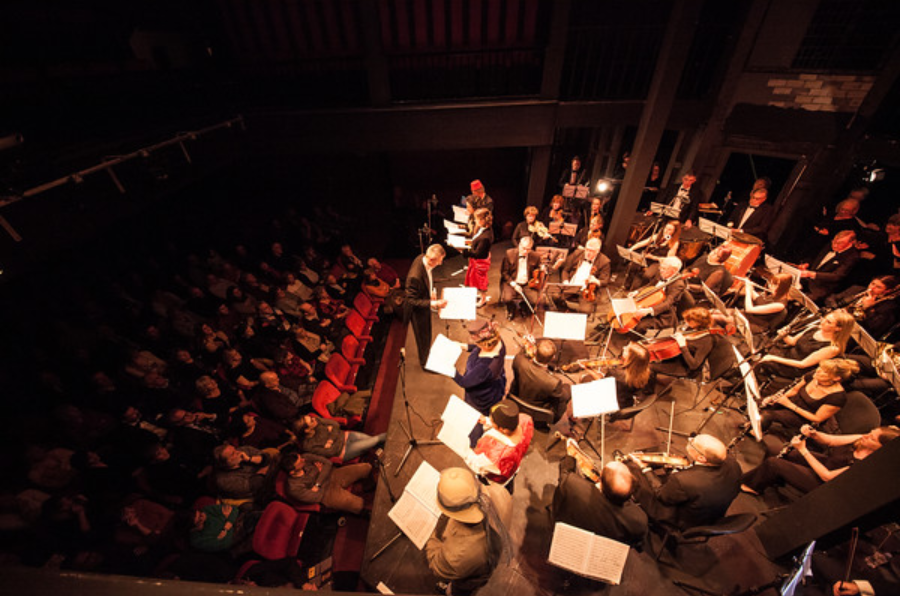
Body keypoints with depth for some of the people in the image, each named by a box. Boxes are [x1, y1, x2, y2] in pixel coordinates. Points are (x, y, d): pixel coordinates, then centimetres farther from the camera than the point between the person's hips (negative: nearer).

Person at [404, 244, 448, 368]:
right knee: (423, 337, 17)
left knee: (428, 333, 31)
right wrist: (433, 303, -35)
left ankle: (428, 355, 58)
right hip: (418, 310, -8)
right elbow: (412, 300, -30)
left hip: (425, 303, 8)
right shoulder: (415, 276, -41)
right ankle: (425, 362, 45)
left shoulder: (423, 258, -15)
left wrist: (432, 290, -7)